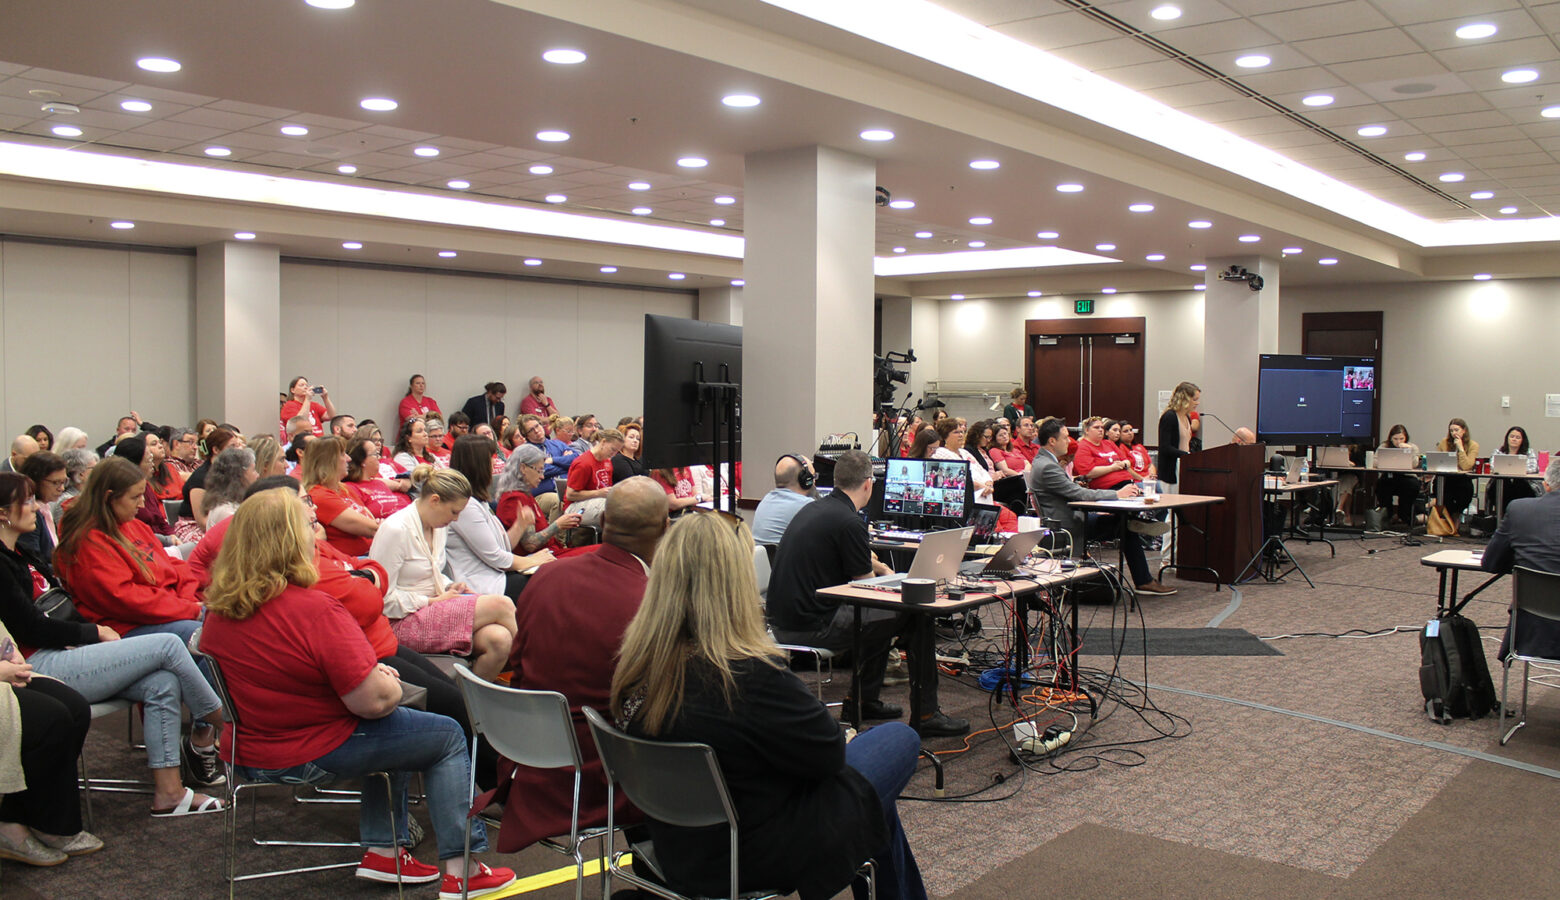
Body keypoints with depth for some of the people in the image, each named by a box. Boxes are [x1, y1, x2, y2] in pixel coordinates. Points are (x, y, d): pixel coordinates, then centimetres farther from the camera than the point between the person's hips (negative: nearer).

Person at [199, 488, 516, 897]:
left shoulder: (219, 609, -2)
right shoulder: (315, 611, -28)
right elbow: (375, 701, -27)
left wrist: (372, 675, 12)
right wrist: (390, 683, -3)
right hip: (312, 756, -9)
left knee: (397, 727, 28)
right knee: (448, 736, 8)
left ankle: (384, 850, 26)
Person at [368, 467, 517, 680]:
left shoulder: (439, 526, 11)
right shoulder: (395, 530, -16)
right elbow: (383, 598, -17)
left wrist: (450, 587, 5)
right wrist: (434, 600, -13)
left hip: (433, 606, 9)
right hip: (404, 623, -8)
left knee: (499, 639, -23)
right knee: (501, 605, -21)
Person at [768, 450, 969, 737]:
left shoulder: (811, 509, 12)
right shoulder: (849, 522, -16)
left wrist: (871, 564, 32)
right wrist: (882, 572, 12)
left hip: (783, 621, 10)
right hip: (812, 626, -9)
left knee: (880, 615, 27)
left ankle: (865, 700, 32)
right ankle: (925, 714, 5)